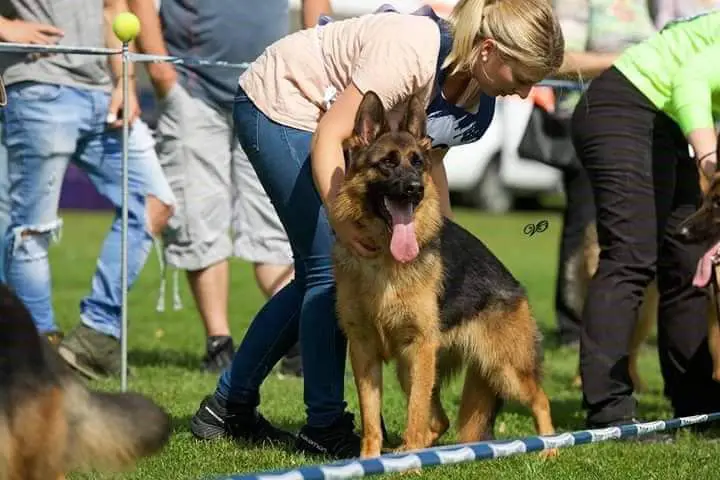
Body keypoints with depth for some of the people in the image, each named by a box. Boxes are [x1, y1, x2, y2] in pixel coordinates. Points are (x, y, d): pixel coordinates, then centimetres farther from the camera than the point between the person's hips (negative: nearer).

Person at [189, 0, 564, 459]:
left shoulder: (479, 96, -8)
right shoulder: (411, 50, -34)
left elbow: (430, 158, 8)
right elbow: (328, 136, -32)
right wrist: (340, 215, -43)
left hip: (325, 115, 9)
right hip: (279, 105, -9)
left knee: (317, 277, 9)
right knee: (331, 269, -11)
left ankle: (229, 407, 20)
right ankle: (324, 427, -2)